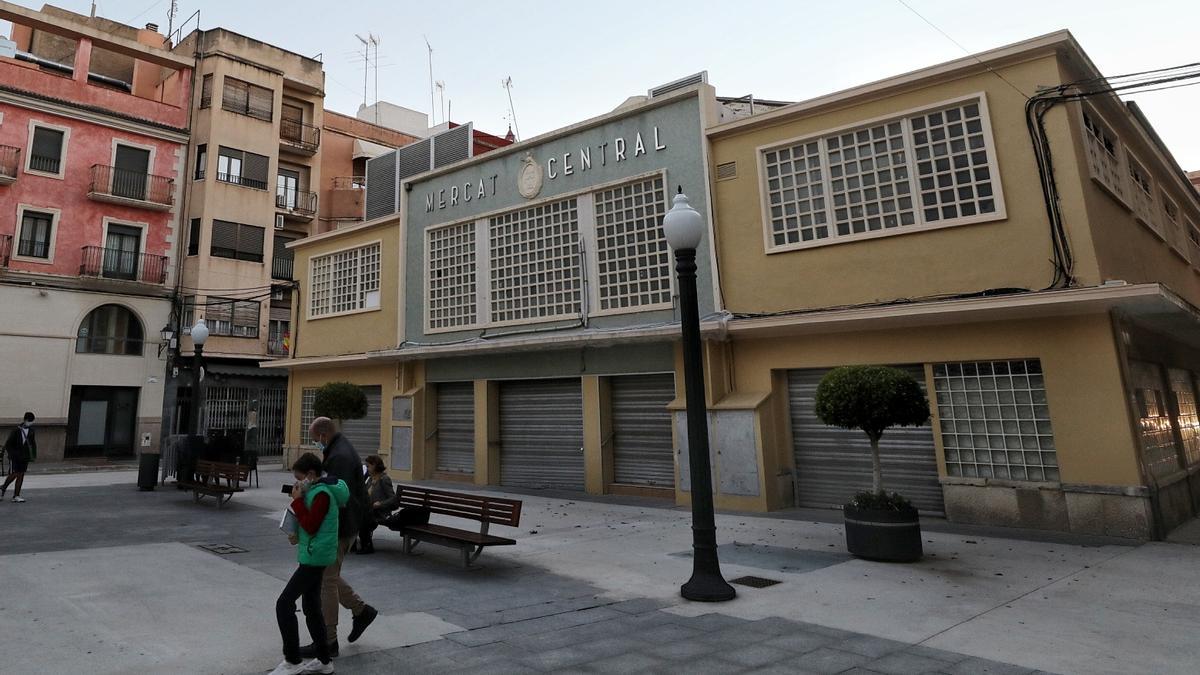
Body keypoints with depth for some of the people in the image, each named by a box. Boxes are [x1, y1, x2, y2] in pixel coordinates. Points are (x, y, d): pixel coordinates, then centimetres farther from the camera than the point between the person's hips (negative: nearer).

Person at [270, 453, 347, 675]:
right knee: (312, 608, 15)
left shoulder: (322, 494, -18)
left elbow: (310, 526, -21)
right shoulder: (319, 491, 12)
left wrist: (297, 500, -15)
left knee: (284, 604, -6)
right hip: (314, 556, 10)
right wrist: (298, 534, 5)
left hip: (314, 557, -10)